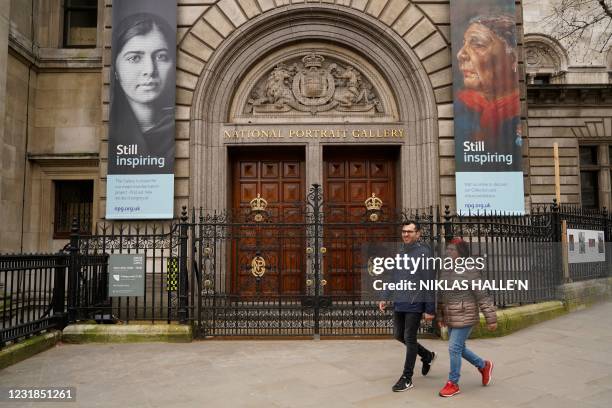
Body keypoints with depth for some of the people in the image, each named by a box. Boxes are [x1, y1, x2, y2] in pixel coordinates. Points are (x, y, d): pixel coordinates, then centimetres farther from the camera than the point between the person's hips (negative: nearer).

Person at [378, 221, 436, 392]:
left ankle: (407, 378, 15)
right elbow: (392, 278, 17)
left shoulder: (424, 252, -9)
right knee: (398, 335, 14)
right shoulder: (400, 253, 11)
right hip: (399, 303, 7)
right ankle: (427, 356, 37)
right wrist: (384, 298, 8)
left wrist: (430, 309, -14)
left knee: (409, 338, 0)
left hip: (415, 304, -7)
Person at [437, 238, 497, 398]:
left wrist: (491, 319, -14)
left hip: (465, 317, -8)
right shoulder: (445, 270, 6)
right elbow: (442, 295, 14)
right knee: (459, 348, 16)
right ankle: (484, 366, 39)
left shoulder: (469, 271, -17)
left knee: (454, 348, -5)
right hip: (452, 317, 8)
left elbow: (483, 297, -15)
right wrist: (440, 315, 17)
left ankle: (453, 384, 11)